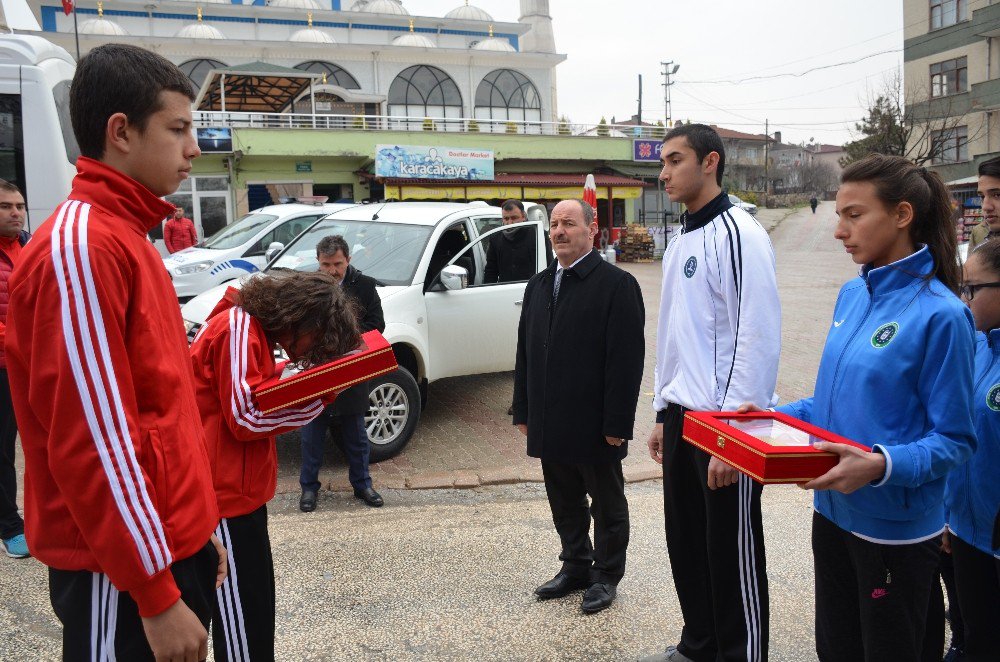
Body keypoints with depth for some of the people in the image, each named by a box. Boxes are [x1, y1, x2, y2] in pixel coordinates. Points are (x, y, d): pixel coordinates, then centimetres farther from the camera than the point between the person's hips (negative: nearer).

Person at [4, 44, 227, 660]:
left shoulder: (127, 238, 13)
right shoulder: (79, 247, -19)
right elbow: (92, 441, -23)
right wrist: (158, 595, -19)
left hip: (172, 542, 9)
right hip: (121, 571, -9)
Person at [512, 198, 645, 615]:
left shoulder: (616, 284, -10)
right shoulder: (538, 285, 11)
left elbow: (627, 359, -15)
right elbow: (525, 351, 14)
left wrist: (617, 424, -18)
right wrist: (523, 411, 10)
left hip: (595, 425, -6)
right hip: (551, 423, 6)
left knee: (607, 503, 11)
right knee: (564, 502, 17)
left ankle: (606, 576, 26)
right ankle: (575, 568, 34)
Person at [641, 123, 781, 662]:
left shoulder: (738, 234, -13)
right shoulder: (679, 243, 15)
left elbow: (759, 338, -20)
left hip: (726, 424, -9)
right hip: (682, 417, 9)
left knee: (732, 554, 4)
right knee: (686, 544, 17)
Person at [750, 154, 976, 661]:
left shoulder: (940, 314, -18)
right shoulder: (853, 294, 3)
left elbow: (955, 440, -16)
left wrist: (881, 465, -32)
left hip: (896, 529, -6)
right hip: (833, 511, 7)